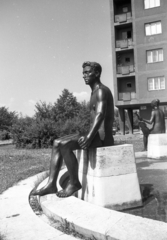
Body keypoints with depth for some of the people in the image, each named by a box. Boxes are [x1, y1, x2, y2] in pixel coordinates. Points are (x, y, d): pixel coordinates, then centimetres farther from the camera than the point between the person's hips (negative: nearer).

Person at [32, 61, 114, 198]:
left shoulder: (101, 90, -10)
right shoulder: (95, 92, 21)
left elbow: (100, 115, -25)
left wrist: (89, 137, -31)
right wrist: (87, 135, 12)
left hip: (102, 137, -10)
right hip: (96, 135, 10)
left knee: (63, 145, -25)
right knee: (57, 143, 2)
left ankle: (74, 183, -10)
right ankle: (51, 184, -4)